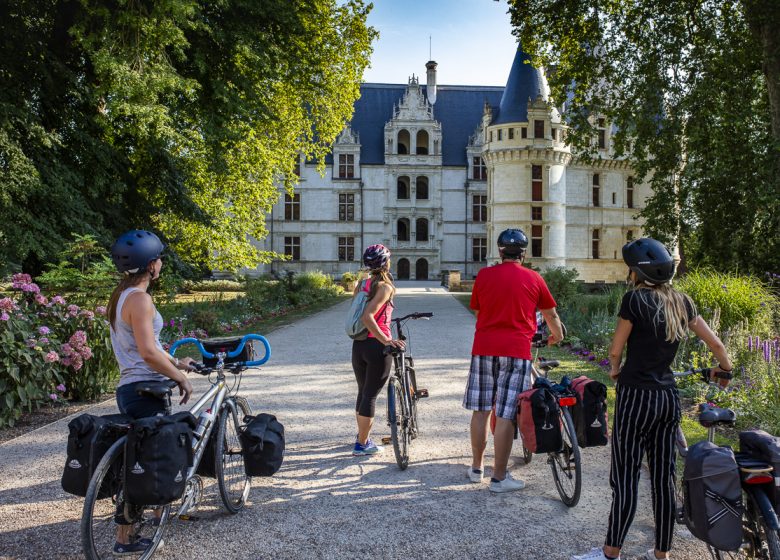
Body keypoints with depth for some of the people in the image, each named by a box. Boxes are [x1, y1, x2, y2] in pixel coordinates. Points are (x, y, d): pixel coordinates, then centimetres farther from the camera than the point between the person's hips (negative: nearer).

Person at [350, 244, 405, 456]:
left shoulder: (361, 284, 7)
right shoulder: (385, 286, -13)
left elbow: (357, 314, 12)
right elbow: (367, 316, -25)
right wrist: (386, 340, -26)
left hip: (358, 345, 7)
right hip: (377, 346, -7)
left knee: (362, 392, 20)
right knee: (371, 395, 3)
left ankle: (362, 437, 35)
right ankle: (362, 444, 12)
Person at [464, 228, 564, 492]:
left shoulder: (484, 275, 5)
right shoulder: (533, 279, 3)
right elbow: (551, 314, 15)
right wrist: (557, 335, 36)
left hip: (484, 348, 2)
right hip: (516, 351, -2)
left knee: (481, 411, 12)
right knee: (505, 416, 0)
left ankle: (476, 467, 25)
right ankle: (499, 478, 6)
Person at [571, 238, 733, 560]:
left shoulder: (635, 298, -12)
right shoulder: (681, 302, 6)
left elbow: (616, 349, -6)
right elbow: (716, 344, 11)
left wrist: (615, 369, 15)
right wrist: (725, 369, 30)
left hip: (636, 397, -6)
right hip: (669, 398, 6)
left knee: (625, 477, 0)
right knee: (663, 477, 11)